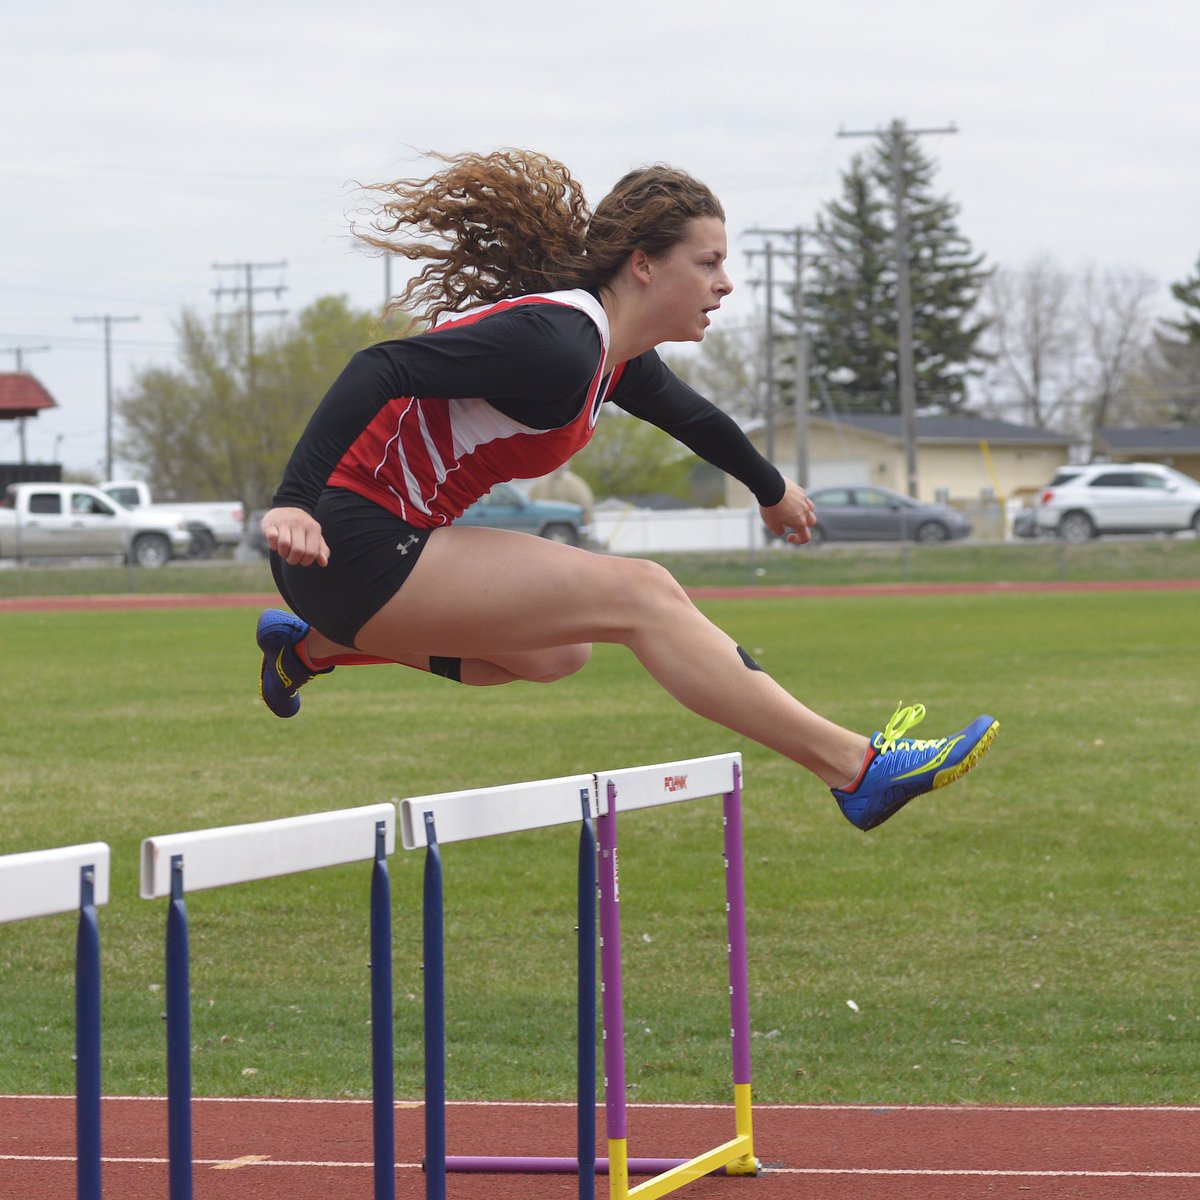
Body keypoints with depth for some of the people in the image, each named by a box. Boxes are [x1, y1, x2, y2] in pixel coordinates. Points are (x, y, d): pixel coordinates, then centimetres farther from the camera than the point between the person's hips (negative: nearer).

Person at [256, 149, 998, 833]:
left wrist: (771, 489, 49)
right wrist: (295, 504, -39)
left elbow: (691, 416, 32)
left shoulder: (621, 362, 9)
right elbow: (381, 371, -29)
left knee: (552, 654, 31)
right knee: (641, 598, -13)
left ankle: (313, 647, 34)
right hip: (347, 548, -10)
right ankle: (855, 770, -14)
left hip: (390, 544, 10)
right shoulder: (556, 343, -21)